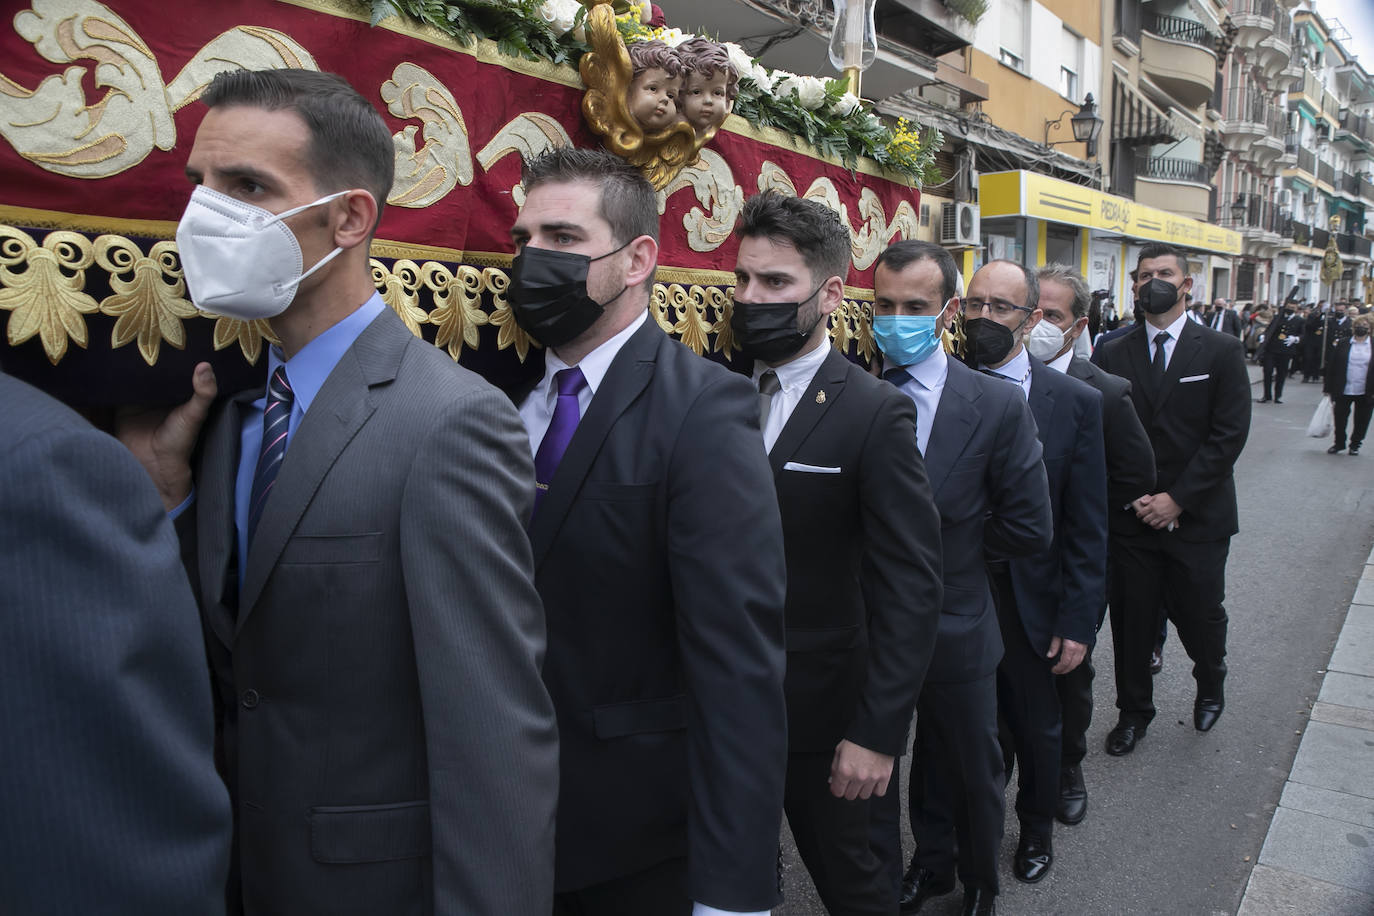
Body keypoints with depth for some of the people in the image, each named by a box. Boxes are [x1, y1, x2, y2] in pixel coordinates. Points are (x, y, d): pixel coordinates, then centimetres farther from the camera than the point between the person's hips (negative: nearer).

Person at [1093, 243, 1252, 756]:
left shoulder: (1221, 351, -1)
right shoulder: (1114, 355, 4)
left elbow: (1230, 434, -7)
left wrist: (1177, 498, -13)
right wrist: (1132, 495, -9)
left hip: (1197, 517, -1)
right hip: (1131, 516, 1)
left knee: (1200, 616, 9)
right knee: (1131, 618, 7)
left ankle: (1210, 685, 41)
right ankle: (1133, 711, 27)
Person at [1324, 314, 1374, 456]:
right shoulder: (1343, 345, 2)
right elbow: (1332, 368, 2)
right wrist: (1329, 389, -1)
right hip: (1343, 391, 0)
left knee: (1361, 420, 9)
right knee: (1340, 418, 6)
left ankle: (1355, 444, 27)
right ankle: (1339, 443, 25)